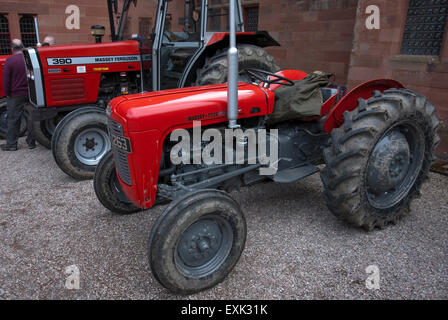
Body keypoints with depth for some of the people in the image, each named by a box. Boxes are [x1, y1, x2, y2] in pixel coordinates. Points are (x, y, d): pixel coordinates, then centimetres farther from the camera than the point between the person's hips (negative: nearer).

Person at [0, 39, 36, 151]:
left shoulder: (9, 61, -10)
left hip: (16, 95, -3)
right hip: (31, 94, 3)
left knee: (13, 119, 5)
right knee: (31, 118, 9)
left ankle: (11, 144, 10)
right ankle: (31, 142, 15)